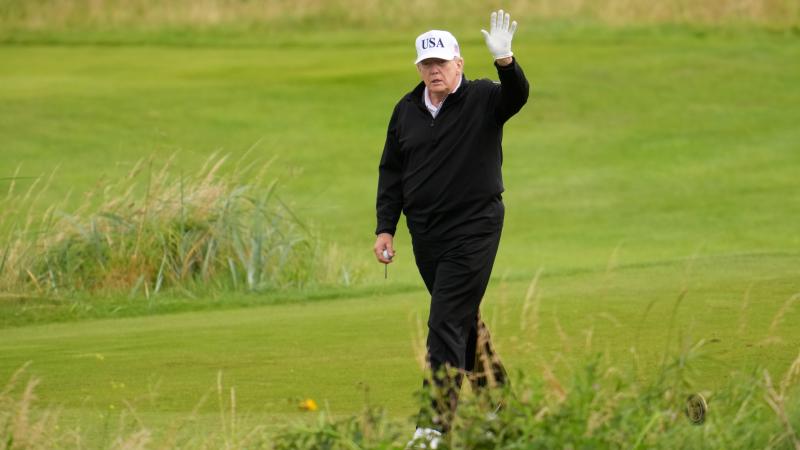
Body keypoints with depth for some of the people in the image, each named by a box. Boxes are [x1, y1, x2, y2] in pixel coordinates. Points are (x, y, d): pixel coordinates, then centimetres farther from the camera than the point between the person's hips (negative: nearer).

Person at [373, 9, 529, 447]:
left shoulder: (482, 99, -6)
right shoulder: (406, 110, 7)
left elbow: (516, 96, -28)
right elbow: (391, 172, 12)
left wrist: (504, 61, -47)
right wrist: (385, 228, 7)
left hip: (473, 230, -6)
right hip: (425, 232, 6)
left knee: (447, 323, -12)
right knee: (462, 317, 16)